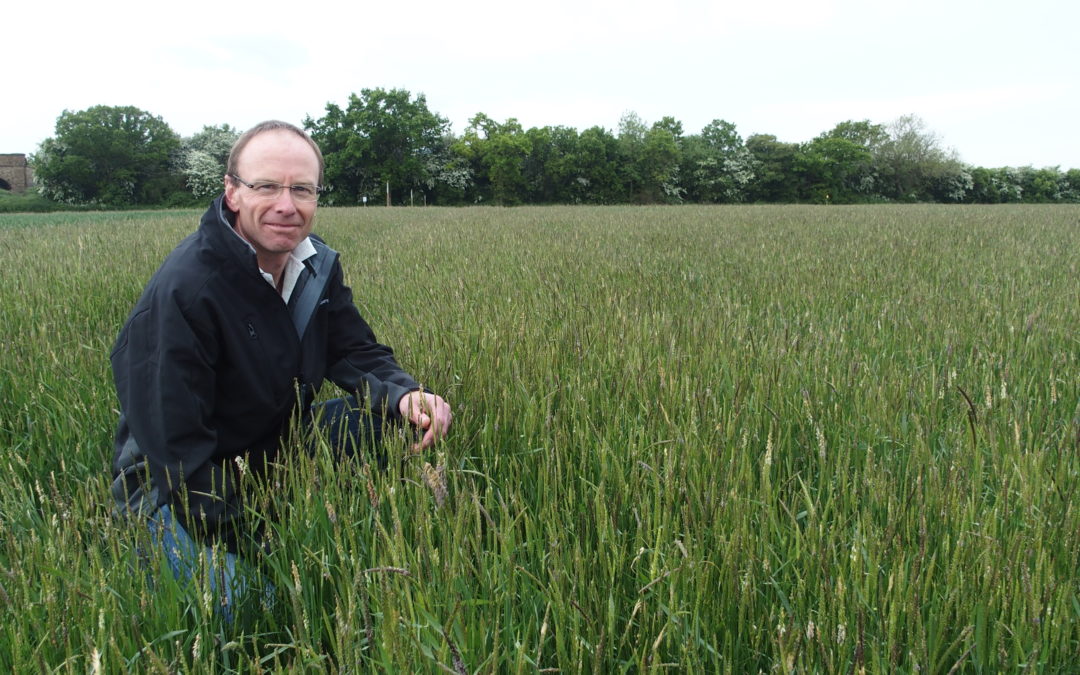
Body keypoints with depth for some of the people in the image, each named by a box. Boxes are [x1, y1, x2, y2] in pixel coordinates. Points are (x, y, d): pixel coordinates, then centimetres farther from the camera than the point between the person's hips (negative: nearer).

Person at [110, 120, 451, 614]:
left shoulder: (318, 265, -3)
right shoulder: (181, 293, -27)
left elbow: (355, 352, 0)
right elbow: (175, 449, -27)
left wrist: (404, 395, -24)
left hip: (280, 449, 6)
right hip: (176, 483, -6)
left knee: (402, 419, -13)